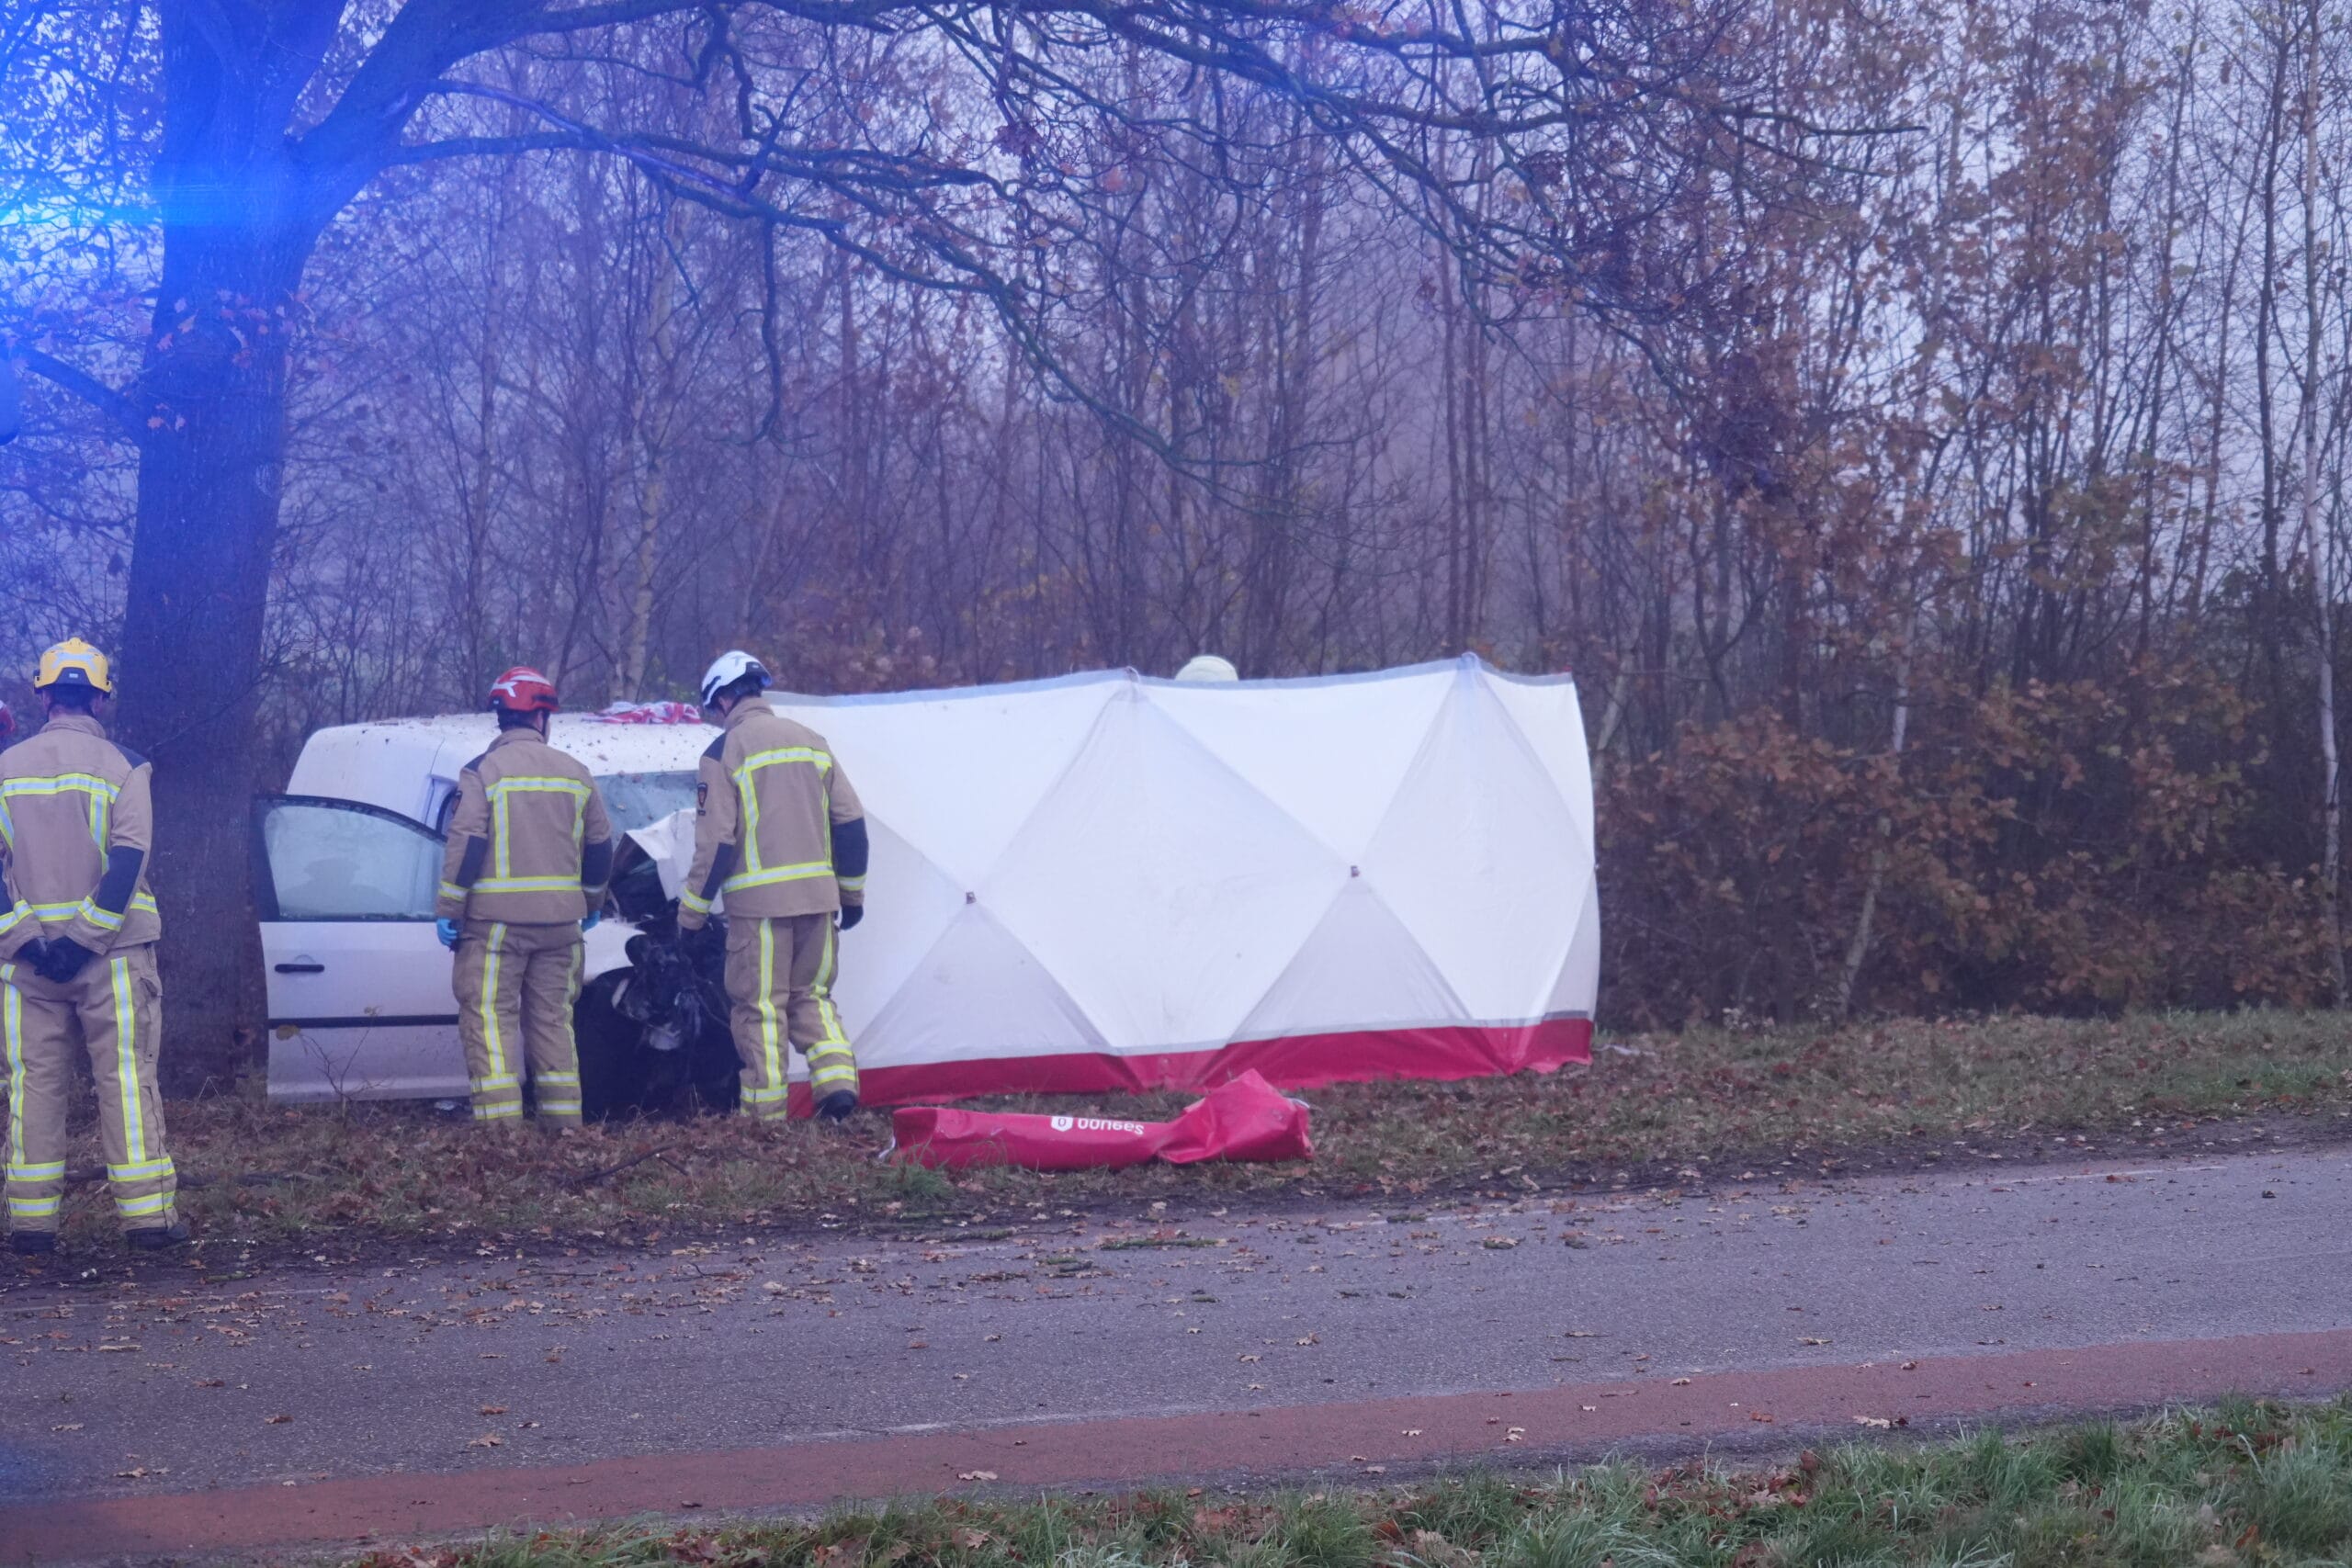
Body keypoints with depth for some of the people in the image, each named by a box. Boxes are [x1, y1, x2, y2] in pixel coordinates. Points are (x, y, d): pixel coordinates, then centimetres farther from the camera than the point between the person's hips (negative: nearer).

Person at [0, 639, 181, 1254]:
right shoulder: (122, 765, -2)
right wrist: (87, 937, -13)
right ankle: (145, 1213, -4)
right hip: (111, 950, -2)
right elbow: (128, 857, -12)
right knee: (127, 1076, 0)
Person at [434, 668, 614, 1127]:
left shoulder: (483, 772, -5)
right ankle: (564, 1124, 13)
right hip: (560, 919, 5)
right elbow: (600, 844, 16)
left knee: (488, 1018, -4)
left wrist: (448, 912, -7)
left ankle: (500, 1127, -13)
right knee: (553, 1019, 13)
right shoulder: (574, 773, 10)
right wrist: (592, 903, 30)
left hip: (496, 917, -5)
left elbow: (465, 845, -12)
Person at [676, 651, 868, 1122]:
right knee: (812, 995, 17)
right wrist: (852, 891, 21)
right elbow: (850, 822, 12)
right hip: (818, 895, 5)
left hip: (759, 901, -5)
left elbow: (716, 842, -8)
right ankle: (837, 1080, 0)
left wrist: (691, 913, 0)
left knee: (760, 1007, 2)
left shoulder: (725, 751, -5)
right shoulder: (811, 741, 11)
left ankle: (766, 1114, 2)